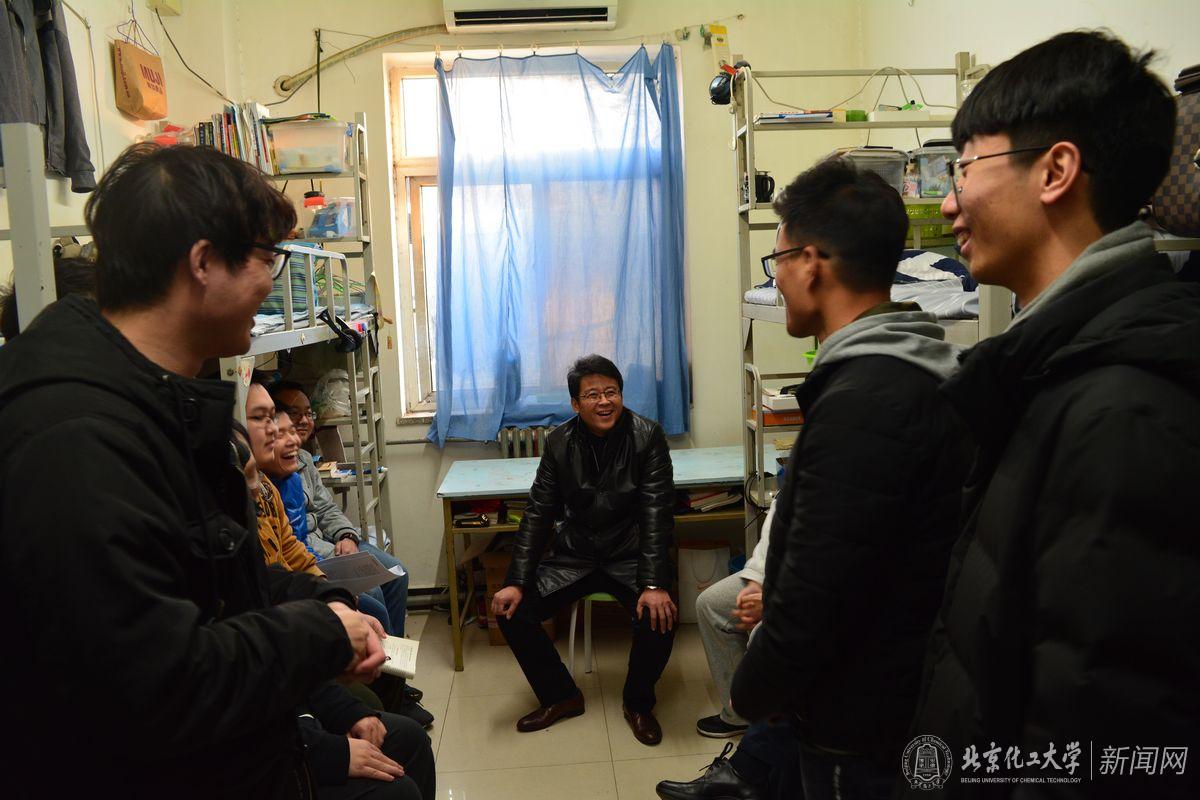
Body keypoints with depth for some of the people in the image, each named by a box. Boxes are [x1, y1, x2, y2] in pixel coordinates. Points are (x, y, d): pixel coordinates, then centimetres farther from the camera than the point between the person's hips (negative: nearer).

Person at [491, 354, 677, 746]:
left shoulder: (647, 436, -10)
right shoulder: (559, 443, -1)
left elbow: (656, 513, -16)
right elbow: (538, 514, 0)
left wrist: (654, 584, -27)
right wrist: (516, 581, -10)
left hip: (630, 555, -3)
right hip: (574, 555, 3)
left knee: (660, 617, -30)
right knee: (510, 609, -13)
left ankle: (638, 703, 2)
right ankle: (561, 696, 10)